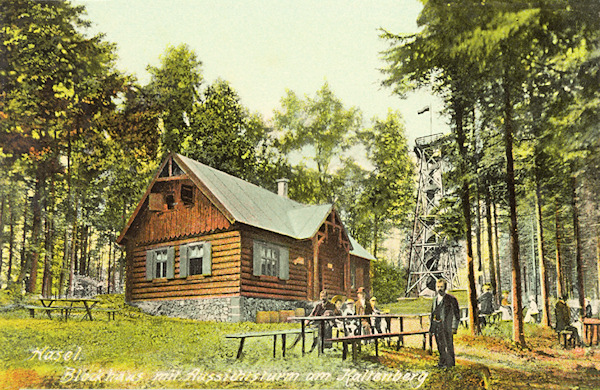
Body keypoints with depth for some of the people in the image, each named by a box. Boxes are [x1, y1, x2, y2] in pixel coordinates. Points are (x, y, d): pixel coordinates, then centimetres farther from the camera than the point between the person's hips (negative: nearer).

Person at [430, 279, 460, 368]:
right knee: (440, 345, 12)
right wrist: (431, 326, 19)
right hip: (436, 325, 6)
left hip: (446, 325, -6)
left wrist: (454, 327, -12)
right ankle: (442, 362, 22)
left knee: (448, 345, -4)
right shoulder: (435, 299, 13)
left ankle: (450, 363, 5)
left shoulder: (451, 299, -7)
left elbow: (456, 314, -7)